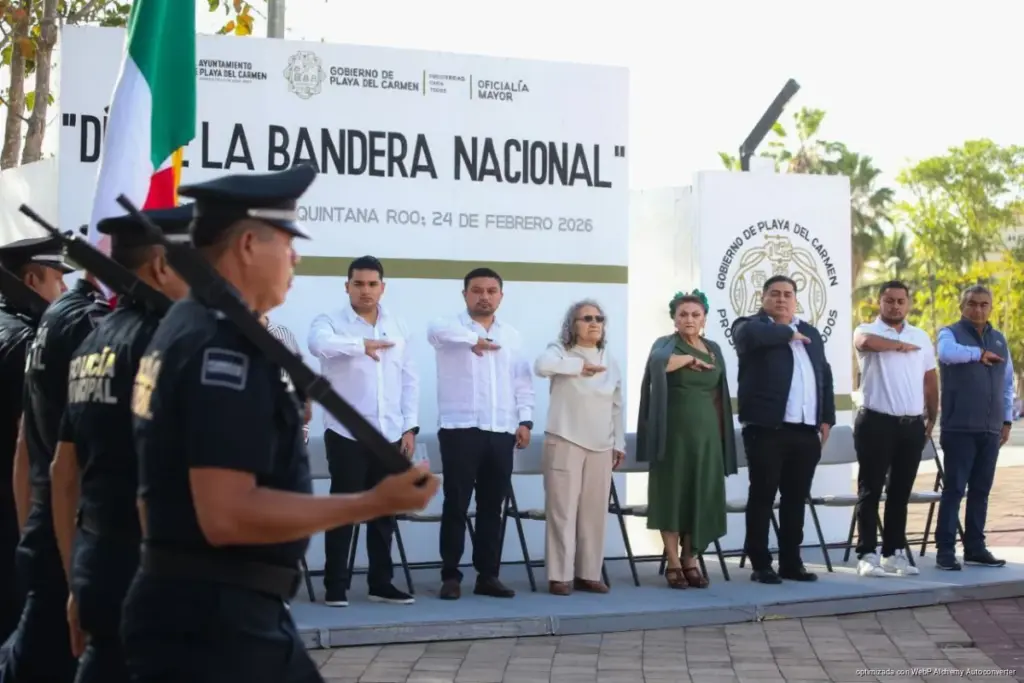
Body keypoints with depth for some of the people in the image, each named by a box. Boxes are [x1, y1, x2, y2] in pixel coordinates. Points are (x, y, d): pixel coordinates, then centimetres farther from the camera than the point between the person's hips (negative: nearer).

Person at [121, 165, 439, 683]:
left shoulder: (188, 327, 13)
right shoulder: (224, 346, -19)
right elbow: (227, 514, -26)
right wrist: (375, 502, -23)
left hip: (227, 616, 10)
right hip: (211, 625, -10)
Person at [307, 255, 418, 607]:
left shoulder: (398, 326, 11)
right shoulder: (331, 321, -4)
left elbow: (410, 379, 12)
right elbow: (319, 343, -28)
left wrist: (410, 427, 4)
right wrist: (361, 344, -41)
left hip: (390, 434, 4)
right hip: (347, 433, -4)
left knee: (385, 511, 10)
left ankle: (381, 583, 19)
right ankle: (336, 585, 6)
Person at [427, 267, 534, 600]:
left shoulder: (511, 335, 16)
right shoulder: (453, 328, 0)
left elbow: (523, 382, 15)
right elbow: (436, 330, -25)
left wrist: (525, 420, 4)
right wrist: (472, 338, -35)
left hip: (501, 432, 4)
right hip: (460, 429, -4)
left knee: (492, 506, 7)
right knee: (456, 504, -3)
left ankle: (488, 575, 13)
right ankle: (451, 576, 3)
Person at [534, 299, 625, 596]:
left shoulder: (609, 361, 13)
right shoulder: (561, 351, -2)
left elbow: (617, 406, 16)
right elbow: (541, 366, -26)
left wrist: (619, 443, 11)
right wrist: (580, 365, -20)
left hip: (601, 447, 5)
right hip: (565, 442, -5)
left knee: (594, 512, 5)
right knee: (563, 511, -5)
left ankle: (589, 573, 13)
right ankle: (560, 576, -1)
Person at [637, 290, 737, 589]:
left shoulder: (714, 349, 12)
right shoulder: (666, 344, -2)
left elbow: (719, 396, 17)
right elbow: (658, 363, -28)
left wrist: (721, 434, 11)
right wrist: (690, 358, -17)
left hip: (706, 433, 4)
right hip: (675, 432, -4)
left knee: (701, 496, 4)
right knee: (672, 493, -2)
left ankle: (690, 560, 14)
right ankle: (673, 563, 4)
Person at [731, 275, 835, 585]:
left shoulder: (810, 333, 20)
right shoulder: (751, 326, 3)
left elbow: (824, 376, 19)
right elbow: (752, 335, -23)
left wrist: (826, 419, 10)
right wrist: (788, 333, -8)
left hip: (806, 430, 5)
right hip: (767, 428, -5)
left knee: (796, 498, 9)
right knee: (762, 496, -2)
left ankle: (791, 562, 17)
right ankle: (760, 564, 4)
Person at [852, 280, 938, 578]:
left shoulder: (921, 337, 12)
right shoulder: (867, 330, -3)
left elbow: (930, 380, 17)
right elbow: (865, 342, -29)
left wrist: (932, 418, 14)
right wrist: (900, 345, -14)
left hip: (912, 425, 5)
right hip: (876, 422, -5)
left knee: (900, 492, 10)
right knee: (871, 490, -3)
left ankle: (894, 553, 16)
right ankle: (867, 555, -2)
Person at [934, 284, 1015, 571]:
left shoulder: (999, 339, 16)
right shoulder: (950, 333, -1)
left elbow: (1007, 383, 20)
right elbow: (947, 353, -27)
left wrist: (1007, 420, 14)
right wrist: (979, 353, -14)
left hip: (990, 429, 5)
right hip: (960, 428, -5)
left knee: (981, 491, 9)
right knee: (954, 489, -5)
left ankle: (975, 548, 15)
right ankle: (945, 550, -3)